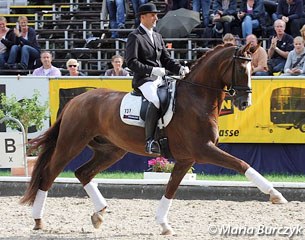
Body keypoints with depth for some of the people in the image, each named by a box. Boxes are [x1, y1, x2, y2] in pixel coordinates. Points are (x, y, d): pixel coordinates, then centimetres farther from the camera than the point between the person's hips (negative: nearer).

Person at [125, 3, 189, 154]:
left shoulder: (157, 37, 21)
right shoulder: (135, 37, -3)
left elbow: (166, 59, 21)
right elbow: (131, 62, -12)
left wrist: (180, 69, 1)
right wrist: (152, 70, -21)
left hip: (160, 79, 8)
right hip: (144, 80, -8)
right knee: (155, 101, -34)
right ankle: (150, 141, -32)